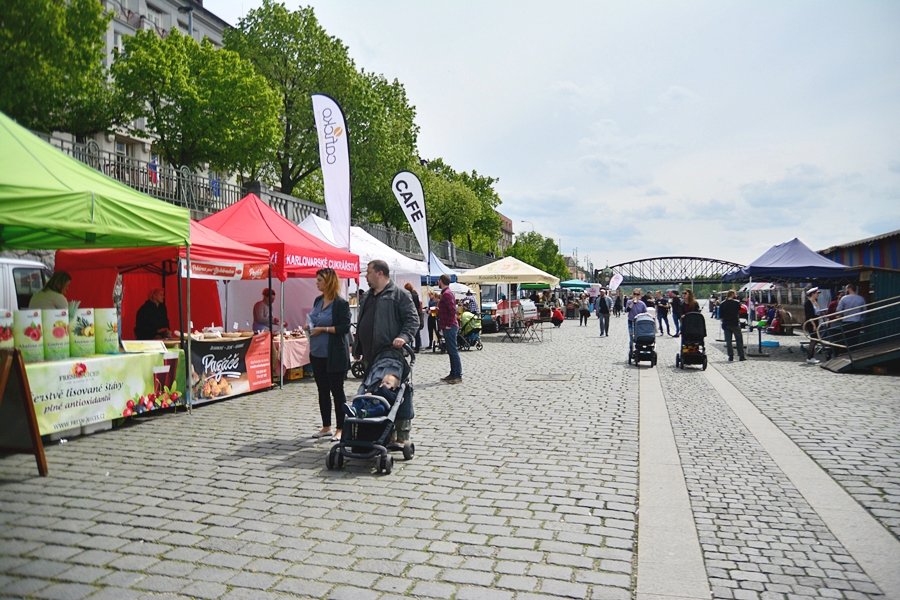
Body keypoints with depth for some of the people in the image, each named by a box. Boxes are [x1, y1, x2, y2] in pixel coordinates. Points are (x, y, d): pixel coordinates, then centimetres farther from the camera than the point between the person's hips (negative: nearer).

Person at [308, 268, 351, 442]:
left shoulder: (340, 303, -13)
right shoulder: (318, 300, 9)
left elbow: (345, 327, -18)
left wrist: (323, 329, -18)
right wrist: (310, 327, 1)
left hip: (335, 355, -8)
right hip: (317, 354, 8)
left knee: (337, 391, 1)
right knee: (322, 391, 14)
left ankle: (340, 429, 12)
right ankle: (326, 427, 25)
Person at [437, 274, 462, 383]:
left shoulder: (446, 294, -14)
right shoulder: (446, 293, 18)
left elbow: (452, 310, -23)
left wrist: (449, 324, -20)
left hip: (449, 327, -11)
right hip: (448, 327, 11)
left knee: (453, 351, -8)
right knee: (451, 351, 13)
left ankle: (458, 376, -5)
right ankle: (453, 374, 19)